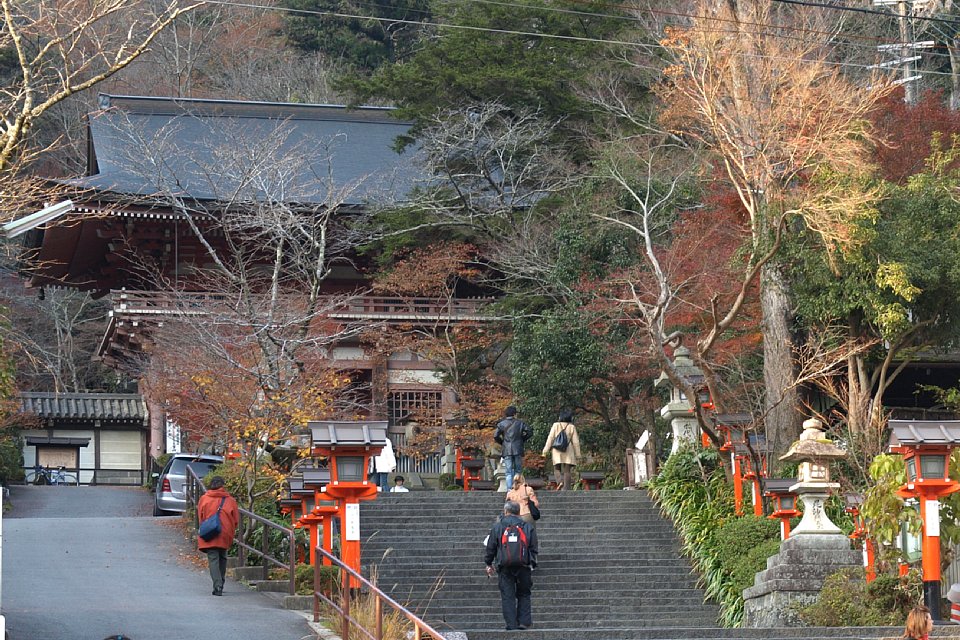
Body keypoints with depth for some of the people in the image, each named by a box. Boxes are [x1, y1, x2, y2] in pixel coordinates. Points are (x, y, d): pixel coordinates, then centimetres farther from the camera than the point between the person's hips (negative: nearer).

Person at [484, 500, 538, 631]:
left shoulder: (497, 526, 3)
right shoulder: (528, 527, 8)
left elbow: (490, 547, 6)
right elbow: (534, 548, 10)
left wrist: (489, 563, 18)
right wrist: (532, 564, 20)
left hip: (505, 567, -1)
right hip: (524, 566, 1)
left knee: (507, 596, 2)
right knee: (524, 595, 11)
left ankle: (511, 624, -3)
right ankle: (524, 621, 2)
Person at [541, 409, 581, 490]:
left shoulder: (556, 425, 0)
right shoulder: (571, 427, 1)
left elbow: (550, 438, -2)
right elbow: (575, 442, 2)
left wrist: (545, 450, 2)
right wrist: (577, 455, 9)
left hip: (557, 452, 0)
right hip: (568, 452, 0)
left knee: (557, 469, 11)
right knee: (567, 471, 3)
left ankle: (560, 481, -16)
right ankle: (565, 488, -4)